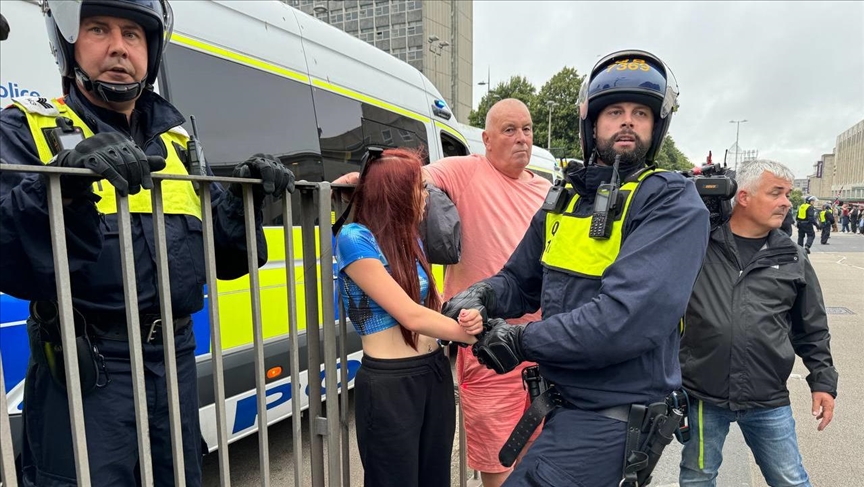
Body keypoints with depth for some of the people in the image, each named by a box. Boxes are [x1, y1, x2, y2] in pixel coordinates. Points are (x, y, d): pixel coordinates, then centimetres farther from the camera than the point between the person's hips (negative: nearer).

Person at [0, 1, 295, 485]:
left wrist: (244, 196, -2)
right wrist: (63, 180, -33)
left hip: (177, 361, 5)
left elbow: (224, 258, 13)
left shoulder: (176, 141, 12)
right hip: (85, 371, -5)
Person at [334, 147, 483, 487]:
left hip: (435, 373, 7)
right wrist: (476, 334, -10)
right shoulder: (355, 238, -15)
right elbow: (411, 316, -19)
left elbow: (433, 304, 9)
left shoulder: (410, 238, 9)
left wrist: (466, 316, -12)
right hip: (387, 384, -7)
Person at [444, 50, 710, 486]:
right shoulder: (565, 200, 6)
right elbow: (519, 281, 14)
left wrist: (523, 341, -20)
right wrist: (481, 296, -9)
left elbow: (628, 319, -28)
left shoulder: (674, 204, -15)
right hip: (565, 401, 7)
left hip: (611, 417, -7)